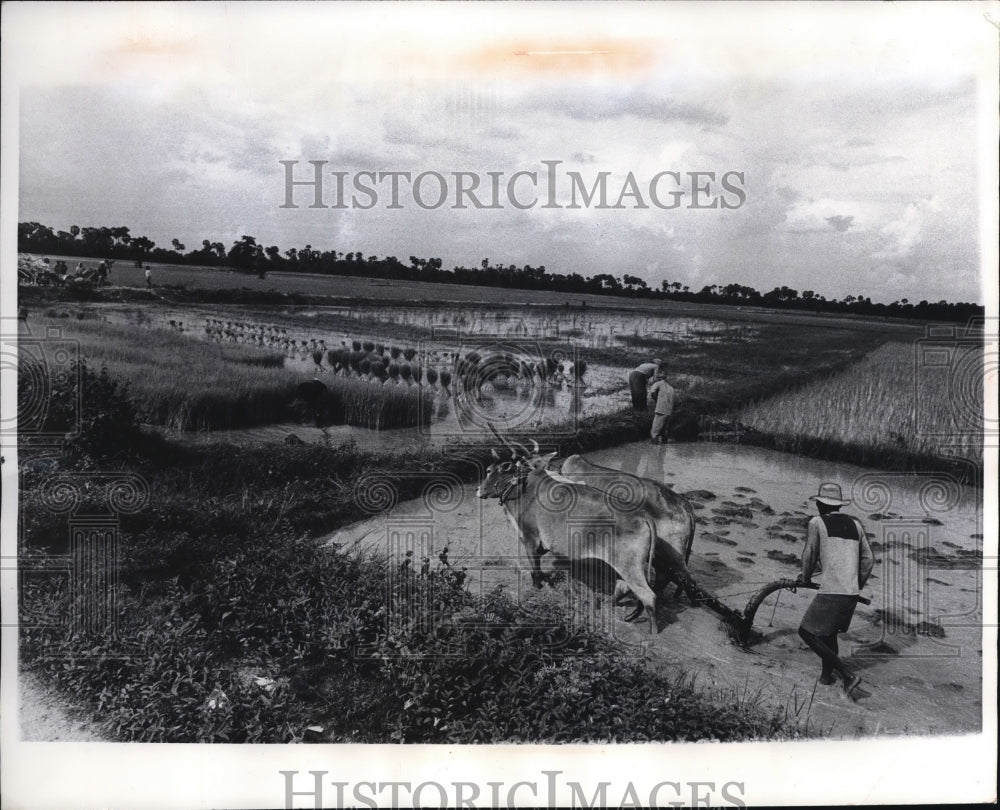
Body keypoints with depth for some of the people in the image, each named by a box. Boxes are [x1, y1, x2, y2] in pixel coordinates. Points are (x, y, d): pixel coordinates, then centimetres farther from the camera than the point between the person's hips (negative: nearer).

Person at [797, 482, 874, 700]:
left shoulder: (817, 522, -2)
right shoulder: (855, 524, 12)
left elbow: (809, 556, 3)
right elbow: (869, 560, 13)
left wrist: (806, 578, 22)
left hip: (831, 592, -7)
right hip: (852, 593, 7)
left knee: (807, 632, 2)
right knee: (829, 631, 25)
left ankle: (848, 675, -5)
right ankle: (826, 674, 33)